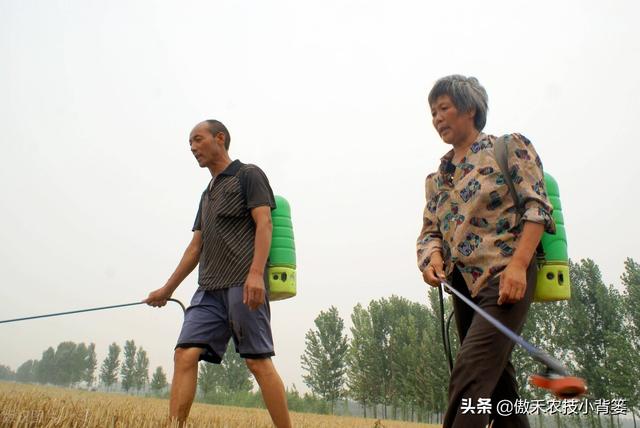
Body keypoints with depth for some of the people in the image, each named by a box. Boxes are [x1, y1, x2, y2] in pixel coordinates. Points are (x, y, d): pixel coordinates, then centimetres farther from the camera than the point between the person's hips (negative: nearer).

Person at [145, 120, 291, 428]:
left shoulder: (248, 175, 6)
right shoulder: (207, 194, 28)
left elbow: (263, 223, -8)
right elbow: (196, 246, 27)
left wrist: (256, 272, -22)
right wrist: (167, 289, 24)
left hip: (244, 286, -7)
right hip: (209, 289, 7)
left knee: (258, 362, -8)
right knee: (185, 355, -7)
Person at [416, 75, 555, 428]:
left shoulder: (510, 147, 2)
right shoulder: (437, 178, 18)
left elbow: (537, 208, -7)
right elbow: (430, 231, 15)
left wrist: (518, 265, -20)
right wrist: (433, 257, -9)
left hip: (506, 277, -7)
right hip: (464, 283, 7)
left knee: (470, 372, -20)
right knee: (497, 382, 11)